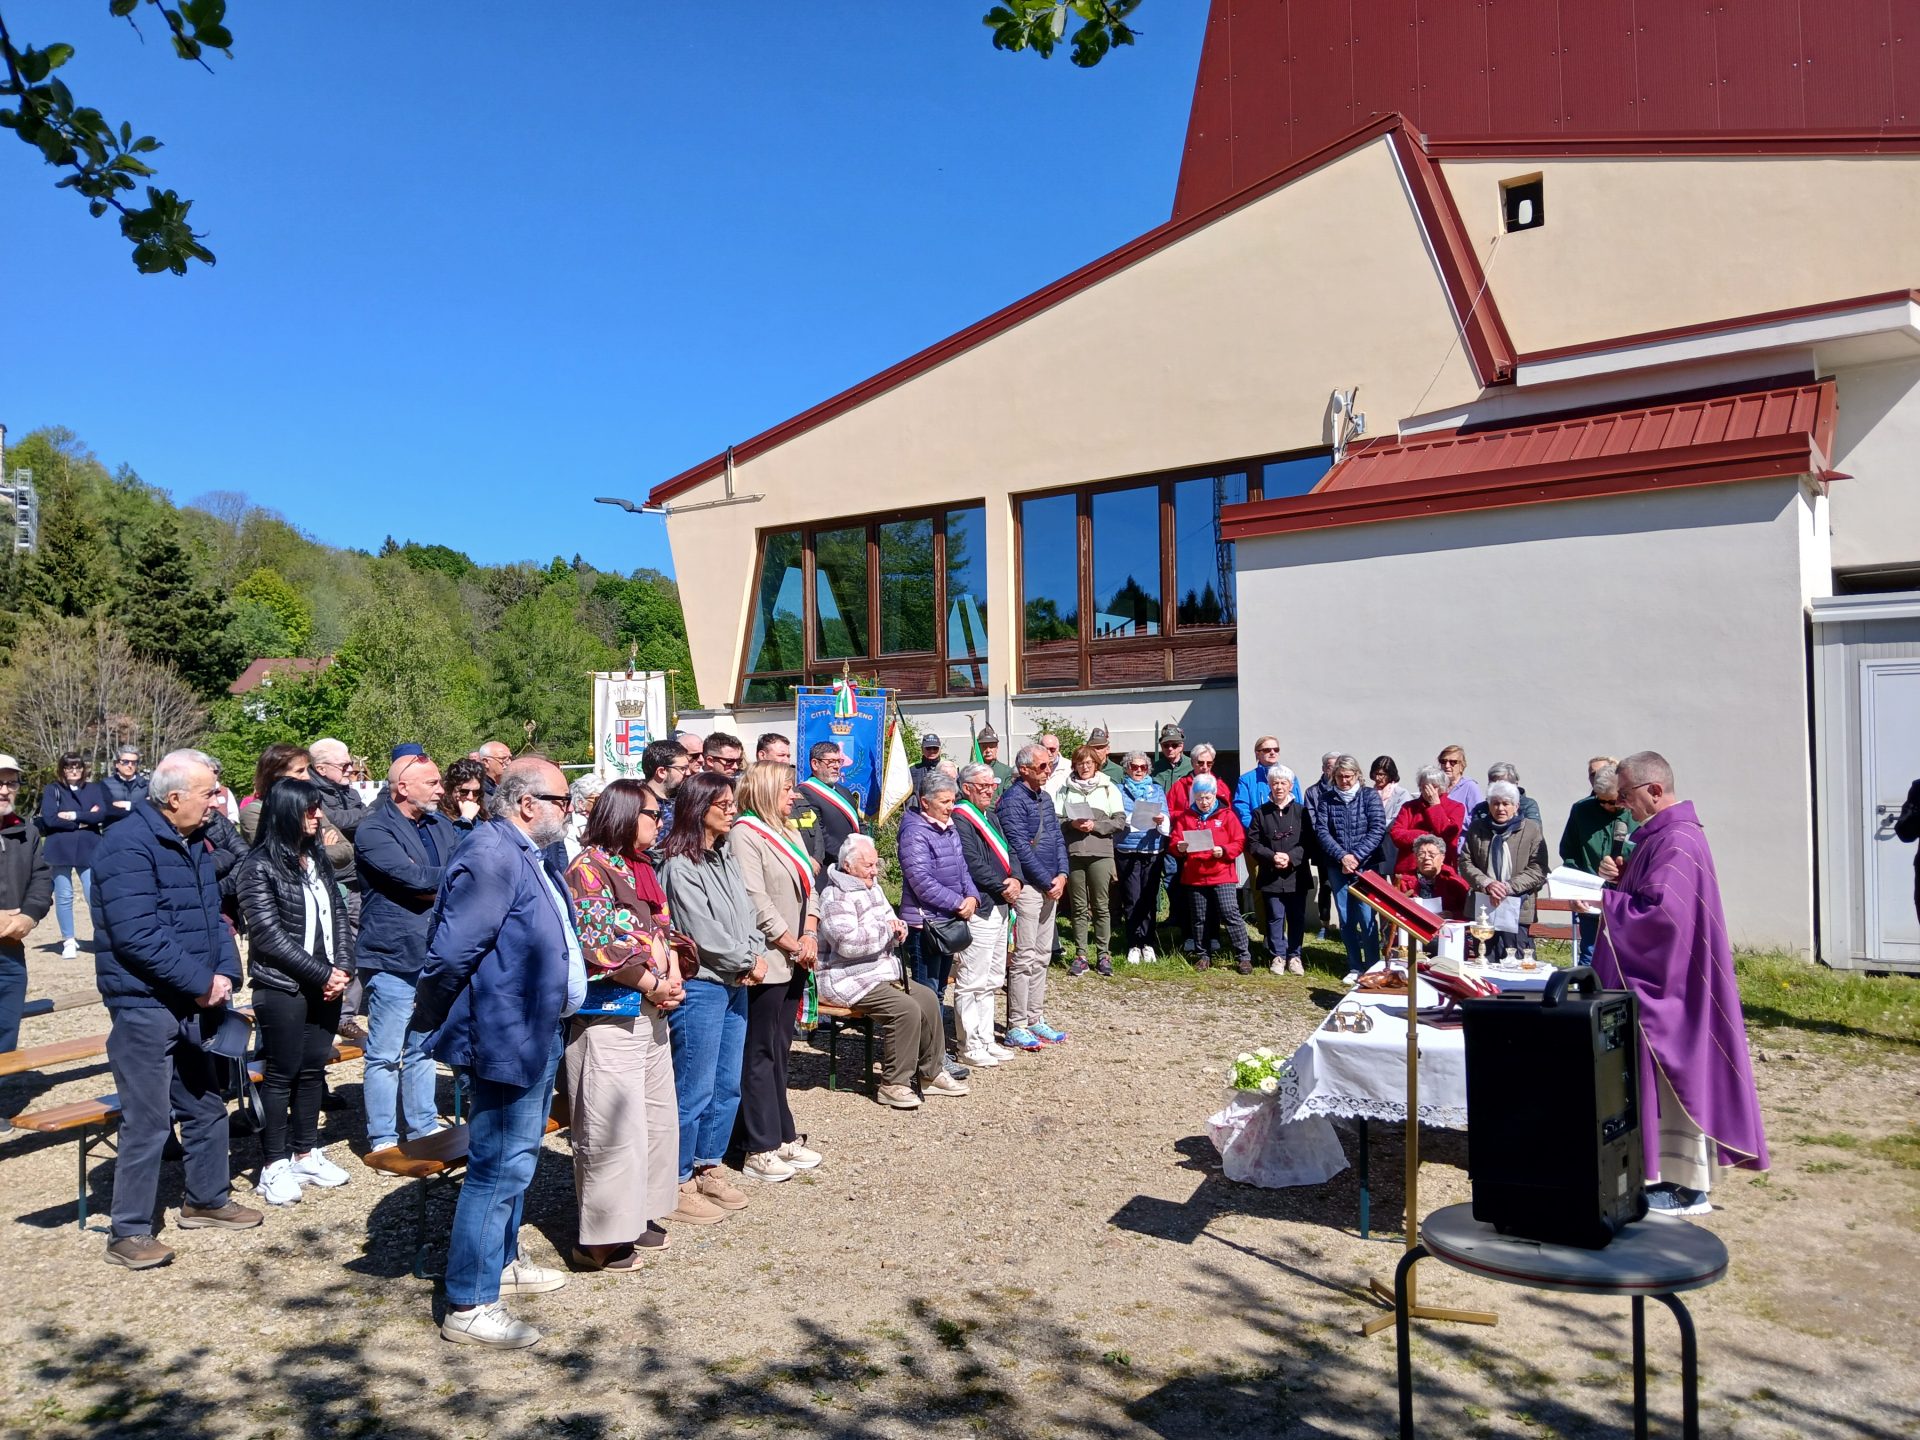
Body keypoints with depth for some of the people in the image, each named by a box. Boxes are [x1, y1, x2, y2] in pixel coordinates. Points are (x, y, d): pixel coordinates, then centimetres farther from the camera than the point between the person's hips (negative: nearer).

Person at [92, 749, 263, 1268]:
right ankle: (130, 1233, 10)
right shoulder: (129, 844, -18)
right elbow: (137, 934, -24)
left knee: (207, 1105, 18)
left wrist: (225, 973, -3)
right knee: (148, 1120, -3)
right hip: (145, 1004, -9)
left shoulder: (194, 844, 11)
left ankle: (207, 1200, 34)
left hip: (195, 1001, 9)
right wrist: (201, 981, -19)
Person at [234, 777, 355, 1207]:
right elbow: (269, 935, -15)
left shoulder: (317, 858, 10)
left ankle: (306, 1153, 24)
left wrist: (342, 968, -5)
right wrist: (322, 974, -15)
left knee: (313, 1070, 12)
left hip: (326, 986, 6)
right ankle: (274, 1166, 14)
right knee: (281, 1074, 3)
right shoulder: (259, 867, -10)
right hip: (281, 989, -6)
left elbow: (338, 916, 9)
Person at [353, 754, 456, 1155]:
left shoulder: (441, 824, 11)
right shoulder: (373, 831, -12)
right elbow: (414, 876, -23)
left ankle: (423, 1126, 30)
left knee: (423, 1047, 18)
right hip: (394, 956, -7)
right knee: (386, 1055, 3)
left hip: (436, 955, 7)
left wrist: (433, 891, -15)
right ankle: (382, 1139, 15)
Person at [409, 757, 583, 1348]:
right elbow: (451, 951, -23)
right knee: (499, 1168, -2)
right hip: (506, 1039, -10)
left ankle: (501, 1262, 39)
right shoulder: (491, 856, -22)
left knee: (517, 1159, 23)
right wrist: (429, 1021, -11)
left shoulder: (533, 857, 10)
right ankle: (469, 1306, 9)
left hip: (539, 1034, 10)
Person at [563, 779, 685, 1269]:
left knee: (657, 1113, 14)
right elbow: (598, 943, -18)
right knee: (612, 1124, -5)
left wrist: (673, 976, 0)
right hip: (608, 1014, -9)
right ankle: (599, 1237, 7)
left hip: (651, 1012, 9)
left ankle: (638, 1215, 28)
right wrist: (652, 984, -13)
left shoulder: (640, 870, 14)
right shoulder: (588, 868, -11)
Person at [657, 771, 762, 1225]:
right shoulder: (680, 866, -14)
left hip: (735, 985, 9)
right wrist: (748, 962, -9)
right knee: (695, 1091, -2)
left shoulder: (727, 856, 12)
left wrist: (757, 953, -6)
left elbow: (746, 912, 11)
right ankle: (677, 1185, 11)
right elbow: (704, 931, -17)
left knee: (728, 1086, 14)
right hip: (700, 987, -8)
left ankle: (707, 1169, 29)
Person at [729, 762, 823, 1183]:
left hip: (794, 959, 8)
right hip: (766, 960, -8)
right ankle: (759, 1151, 8)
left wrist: (810, 933, -2)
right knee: (761, 1055, 0)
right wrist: (791, 945, -13)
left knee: (779, 1051, 15)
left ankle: (783, 1138, 24)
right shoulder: (745, 834, -12)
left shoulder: (789, 832, 15)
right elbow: (755, 900, -18)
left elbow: (808, 887, 14)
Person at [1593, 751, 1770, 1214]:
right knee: (1660, 1076, 15)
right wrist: (1619, 875, 1)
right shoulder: (1660, 832, 12)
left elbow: (1661, 913, -27)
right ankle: (1669, 1170, 23)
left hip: (1667, 983, -10)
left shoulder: (1678, 841, -21)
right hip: (1649, 976, 10)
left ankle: (1687, 1186, 9)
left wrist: (1609, 902, -14)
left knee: (1674, 1077, -1)